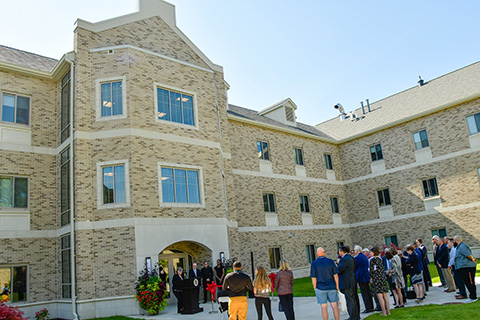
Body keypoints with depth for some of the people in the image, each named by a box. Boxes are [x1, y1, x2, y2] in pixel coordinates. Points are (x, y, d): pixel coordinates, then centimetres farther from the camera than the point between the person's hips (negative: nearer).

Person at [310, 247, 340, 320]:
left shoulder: (314, 263, -7)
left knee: (324, 307, 4)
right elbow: (335, 275, -1)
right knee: (335, 306, 8)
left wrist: (315, 289, 2)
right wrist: (337, 287, 7)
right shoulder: (330, 261, -2)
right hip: (331, 288, 2)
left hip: (320, 288, -2)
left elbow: (313, 278, -8)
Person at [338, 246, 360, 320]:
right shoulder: (350, 258, 12)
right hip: (353, 281, 10)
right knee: (354, 299, 17)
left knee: (350, 300, -4)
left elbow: (338, 270, -22)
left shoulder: (344, 259, -18)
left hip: (347, 283, -10)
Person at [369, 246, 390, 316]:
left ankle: (384, 312, -4)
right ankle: (388, 310, 13)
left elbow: (371, 270, -9)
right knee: (385, 295, 11)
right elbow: (382, 269, 14)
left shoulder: (372, 260, -10)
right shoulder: (380, 259, 10)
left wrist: (371, 278, 3)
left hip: (376, 279, -7)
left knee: (379, 296, -4)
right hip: (383, 278, 7)